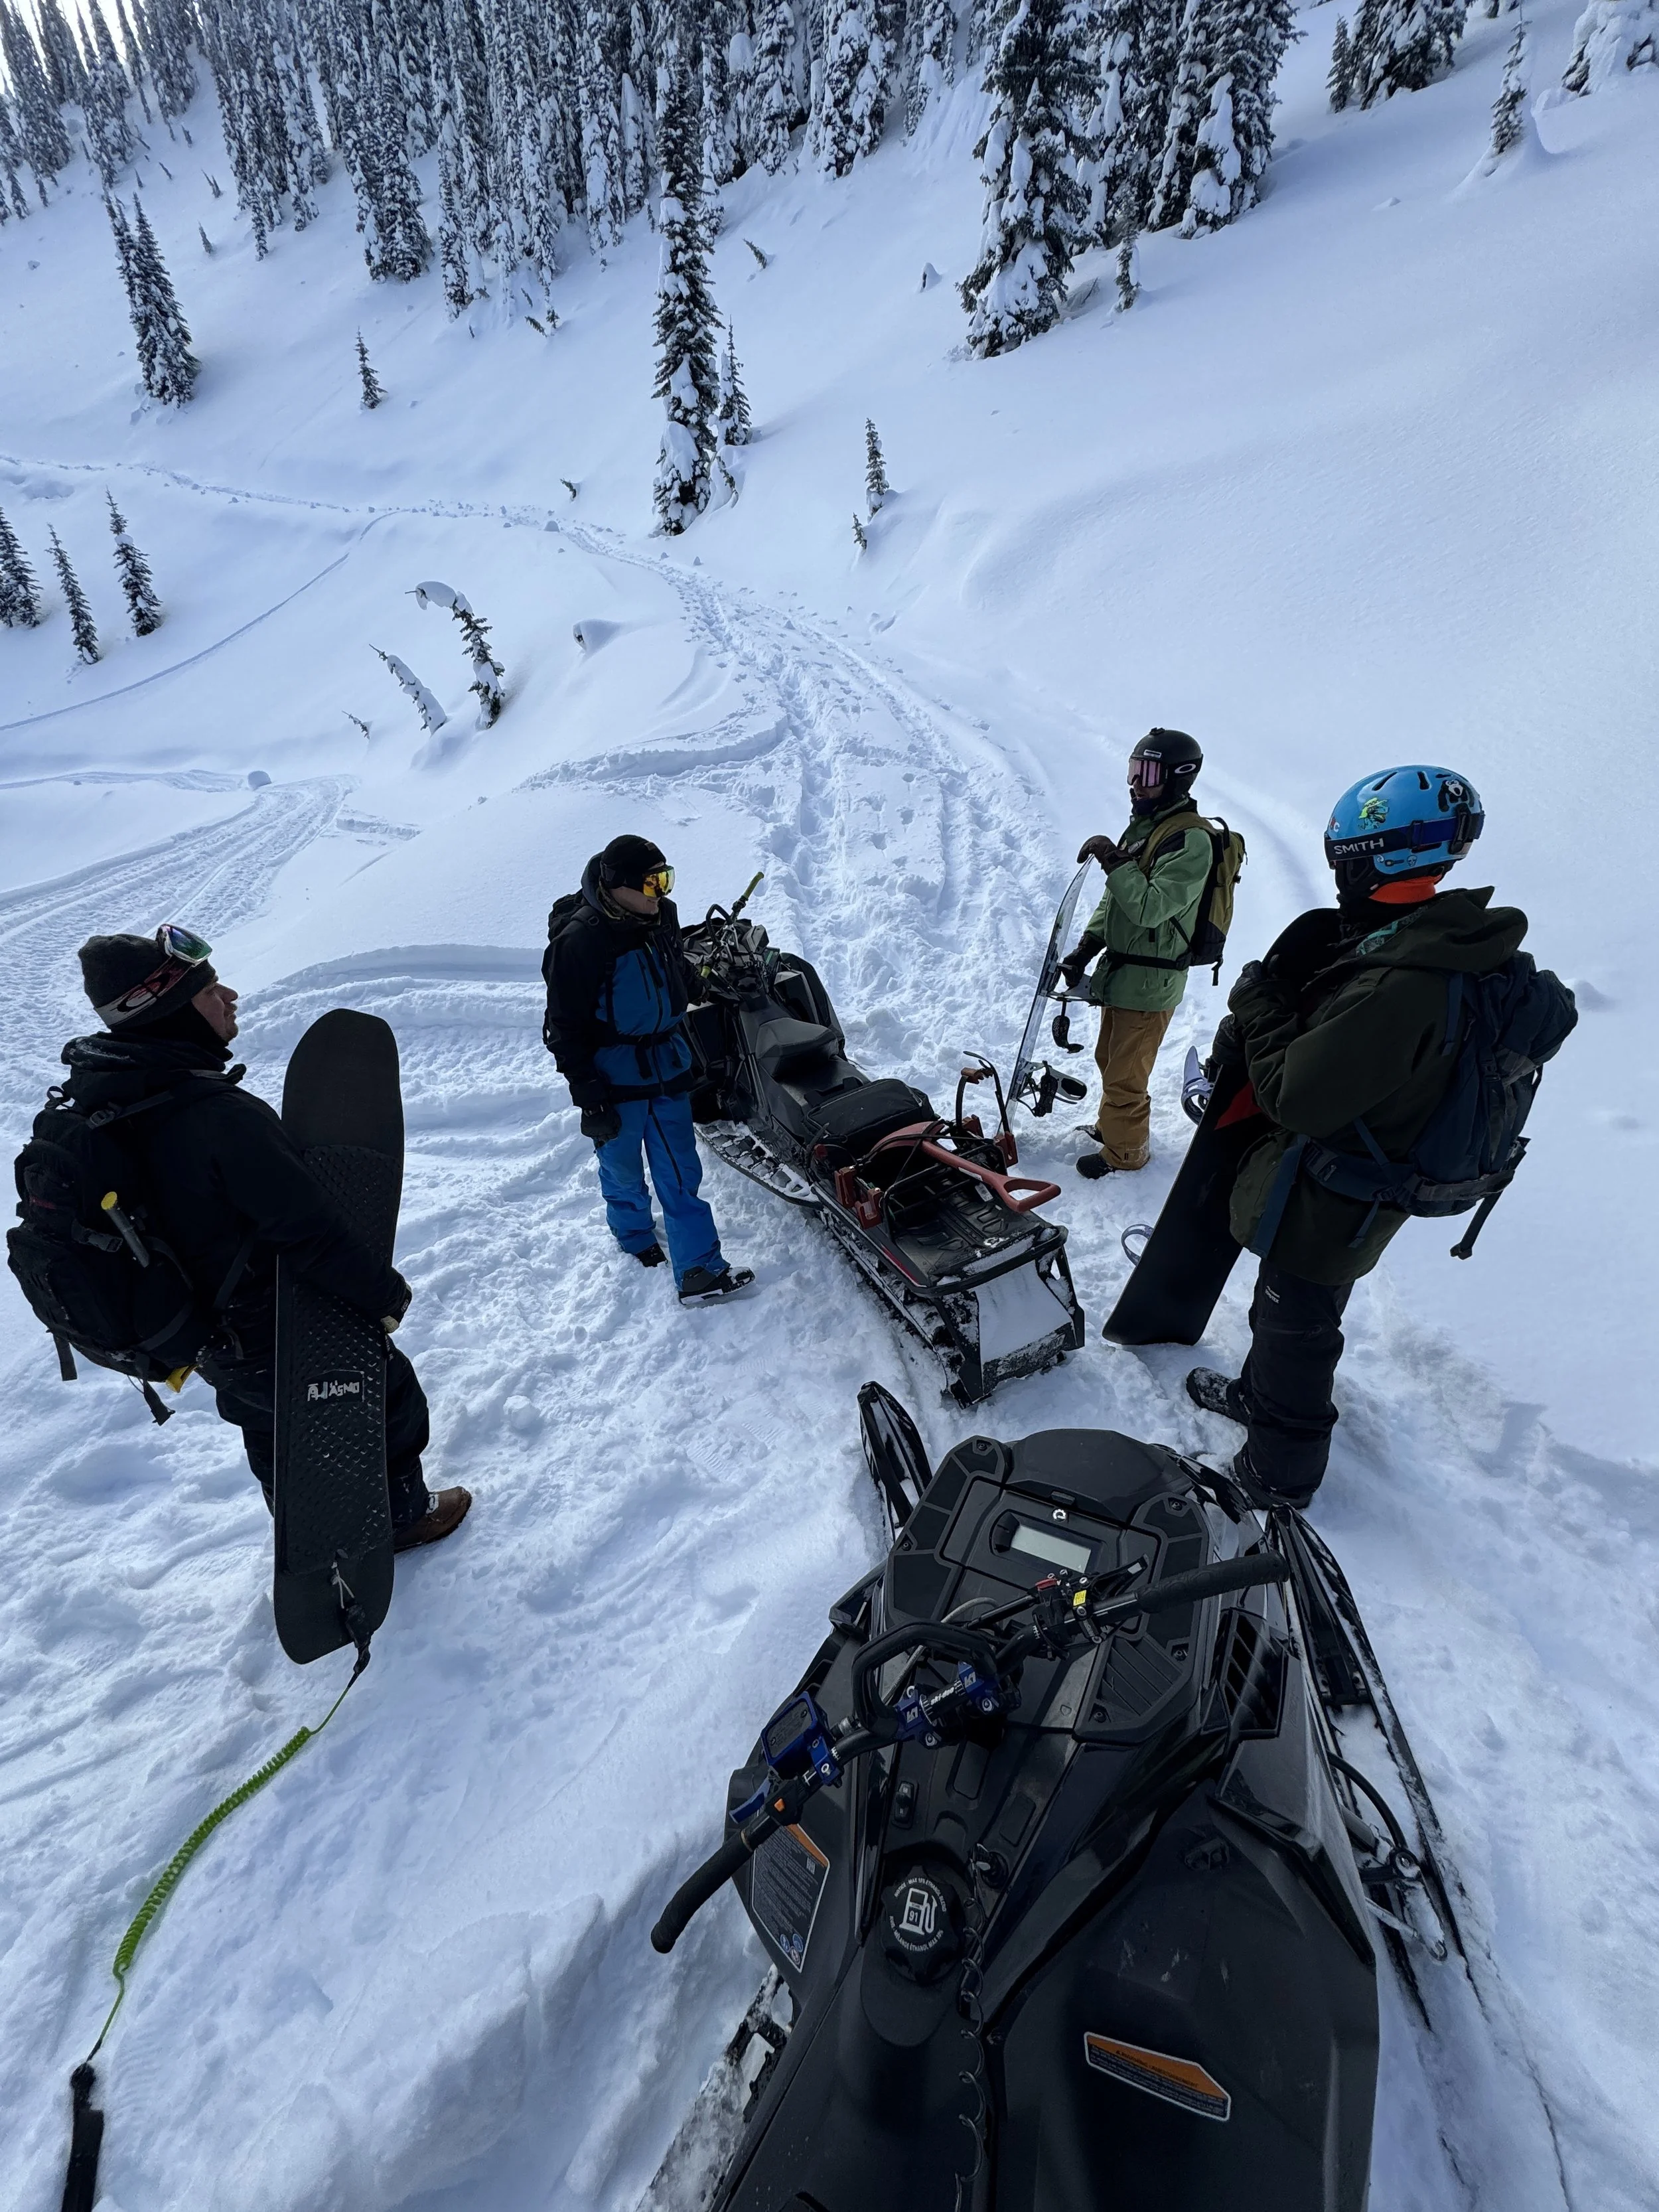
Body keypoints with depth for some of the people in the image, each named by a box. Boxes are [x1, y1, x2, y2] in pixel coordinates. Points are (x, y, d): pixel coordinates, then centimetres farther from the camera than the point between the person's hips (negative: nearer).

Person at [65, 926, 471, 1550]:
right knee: (389, 1399, 17)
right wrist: (386, 1293, -17)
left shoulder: (101, 1098, -8)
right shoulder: (218, 1116, -36)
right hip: (283, 1340, -8)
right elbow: (312, 1231, -32)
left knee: (271, 1427, 32)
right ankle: (402, 1515, 40)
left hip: (194, 1330, 8)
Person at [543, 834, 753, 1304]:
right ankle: (634, 1232, 44)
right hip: (615, 1076, -5)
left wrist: (686, 1049, 23)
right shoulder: (580, 940, -20)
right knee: (623, 1166, 16)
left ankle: (699, 1270, 7)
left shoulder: (662, 916, 0)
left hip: (669, 1067, 5)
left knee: (680, 1172, 4)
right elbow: (565, 1029, -15)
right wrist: (589, 1098, -16)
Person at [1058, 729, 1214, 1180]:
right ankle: (1112, 1125, 43)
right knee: (1109, 1059, 23)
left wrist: (1114, 860, -25)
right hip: (1121, 971, 9)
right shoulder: (1144, 825, 11)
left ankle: (1125, 1153, 20)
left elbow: (1150, 908, -27)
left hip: (1149, 983, -9)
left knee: (1125, 1075, 2)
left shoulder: (1190, 840, -19)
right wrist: (1086, 947, 6)